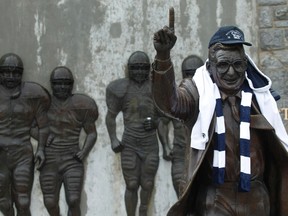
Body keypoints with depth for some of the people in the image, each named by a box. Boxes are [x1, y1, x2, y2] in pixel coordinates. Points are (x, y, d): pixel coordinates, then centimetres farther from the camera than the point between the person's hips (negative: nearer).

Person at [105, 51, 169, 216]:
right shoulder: (122, 88, 1)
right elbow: (111, 115, 9)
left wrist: (155, 123, -10)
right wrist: (113, 139, -2)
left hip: (151, 144, 1)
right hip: (129, 145, -1)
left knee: (147, 185, 5)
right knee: (131, 185, -1)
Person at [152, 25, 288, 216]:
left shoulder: (259, 95, 5)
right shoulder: (199, 91, -3)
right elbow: (169, 101, -25)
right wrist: (163, 56, -39)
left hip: (255, 199, 3)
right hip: (214, 199, -3)